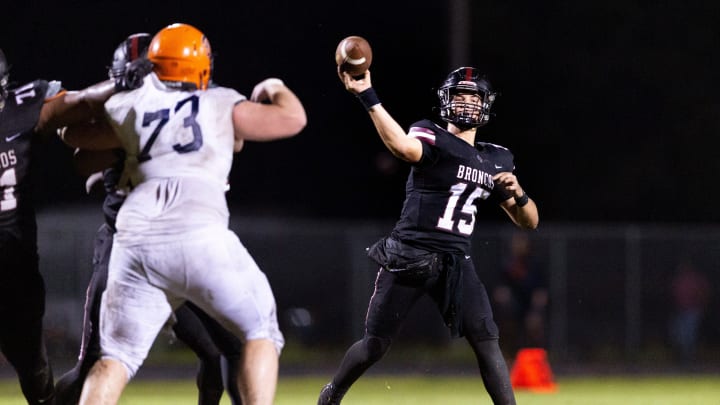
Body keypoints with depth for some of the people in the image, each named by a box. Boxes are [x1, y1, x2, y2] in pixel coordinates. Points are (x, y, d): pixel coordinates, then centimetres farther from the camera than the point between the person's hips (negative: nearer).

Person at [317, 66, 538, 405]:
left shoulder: (496, 162, 13)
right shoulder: (433, 138, -4)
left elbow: (528, 221, 15)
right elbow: (405, 148, -30)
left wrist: (516, 193, -8)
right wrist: (367, 98, -41)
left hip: (455, 262, 4)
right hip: (409, 258, -4)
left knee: (486, 343, -11)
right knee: (375, 346, 1)